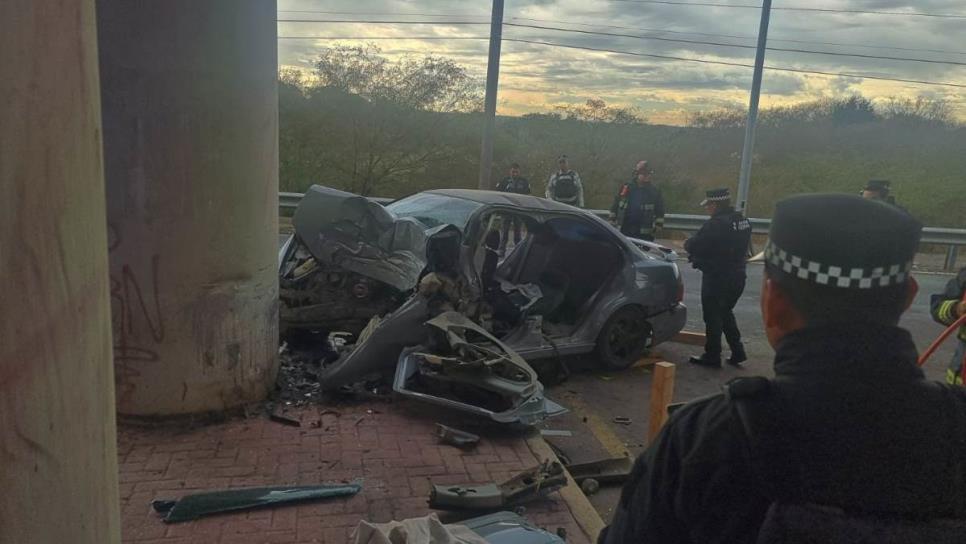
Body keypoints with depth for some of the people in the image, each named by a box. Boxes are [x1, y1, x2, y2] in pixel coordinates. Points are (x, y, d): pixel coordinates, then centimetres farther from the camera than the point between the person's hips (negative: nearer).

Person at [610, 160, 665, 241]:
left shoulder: (654, 191, 4)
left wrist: (658, 226, -2)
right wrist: (612, 221, 6)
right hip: (624, 230, 1)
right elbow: (615, 205, 10)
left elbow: (659, 211, 6)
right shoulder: (626, 188, 5)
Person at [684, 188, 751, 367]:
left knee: (713, 317, 4)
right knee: (726, 313, 22)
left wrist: (688, 243, 5)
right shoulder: (743, 221, 5)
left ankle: (712, 357, 11)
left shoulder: (716, 224, -22)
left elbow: (692, 246, -20)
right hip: (737, 276, 8)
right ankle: (737, 352, 23)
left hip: (717, 277, -8)